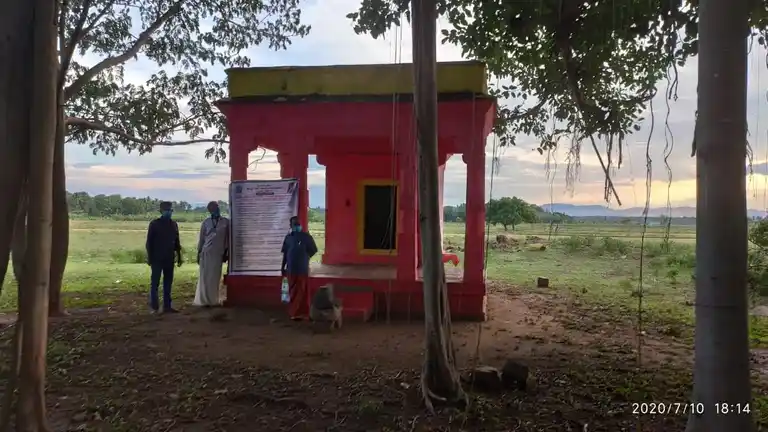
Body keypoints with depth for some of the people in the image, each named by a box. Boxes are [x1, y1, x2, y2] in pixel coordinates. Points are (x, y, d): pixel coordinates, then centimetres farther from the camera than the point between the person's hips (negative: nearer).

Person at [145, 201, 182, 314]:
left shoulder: (174, 224, 10)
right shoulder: (154, 224, -3)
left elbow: (177, 242, 13)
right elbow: (149, 242, -4)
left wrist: (179, 256, 10)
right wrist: (149, 258, -8)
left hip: (169, 259, 4)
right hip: (157, 259, -4)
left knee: (168, 283, 6)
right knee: (155, 283, 0)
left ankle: (167, 306, 10)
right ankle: (154, 306, 6)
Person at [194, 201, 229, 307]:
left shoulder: (226, 222, 3)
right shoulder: (206, 222, 5)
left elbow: (227, 238, 6)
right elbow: (201, 239, 8)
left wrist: (226, 253, 3)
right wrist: (198, 253, 6)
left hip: (218, 254, 0)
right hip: (206, 253, 0)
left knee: (215, 277, 3)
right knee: (205, 277, 0)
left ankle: (213, 300, 9)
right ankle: (204, 300, 4)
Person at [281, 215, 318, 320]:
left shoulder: (306, 237, -2)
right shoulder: (288, 237, 6)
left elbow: (313, 250, 3)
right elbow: (285, 253, 10)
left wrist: (305, 258, 1)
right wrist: (283, 267, 9)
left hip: (303, 269, -3)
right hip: (291, 269, 3)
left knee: (302, 292, -1)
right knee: (292, 292, 9)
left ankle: (301, 313, 5)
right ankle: (293, 312, 19)